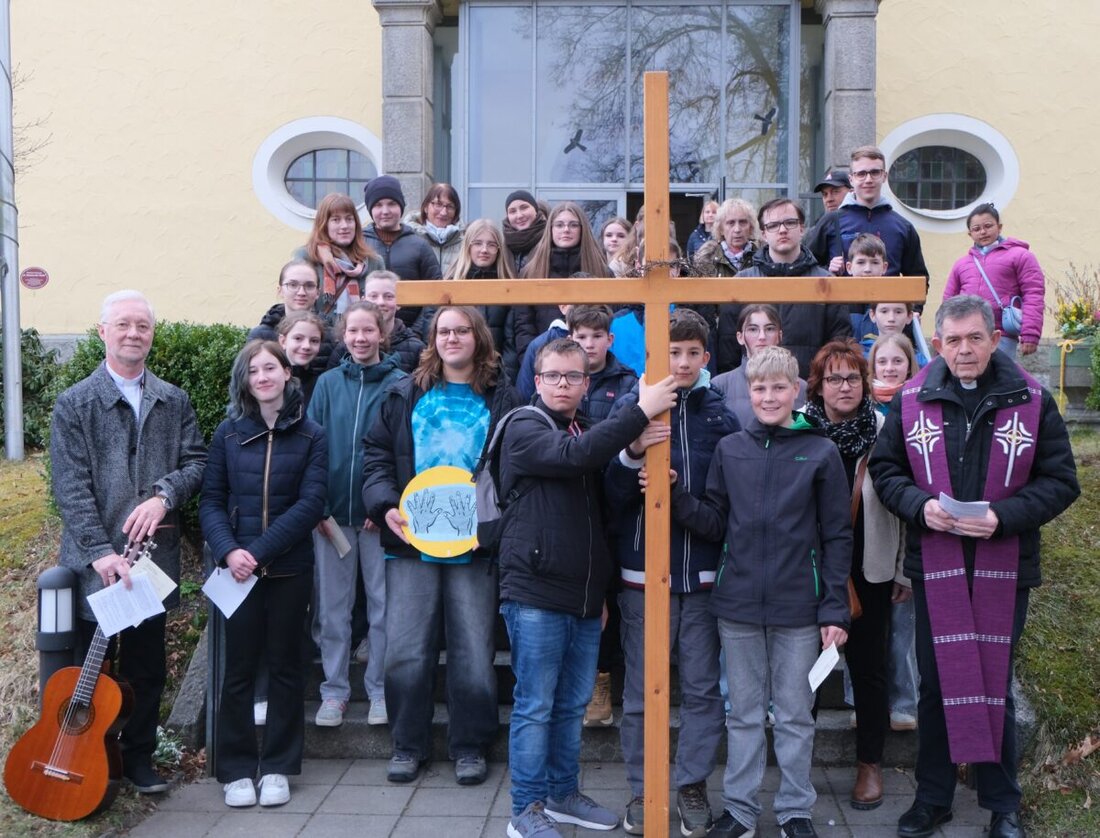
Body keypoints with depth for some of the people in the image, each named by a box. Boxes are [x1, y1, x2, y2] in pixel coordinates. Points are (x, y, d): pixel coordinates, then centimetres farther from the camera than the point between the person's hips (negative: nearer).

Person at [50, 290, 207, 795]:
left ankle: (139, 758, 28)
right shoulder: (74, 404, -3)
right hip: (96, 563, -3)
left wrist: (164, 494, -16)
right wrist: (101, 551, -19)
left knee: (147, 669, 12)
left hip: (153, 557, 3)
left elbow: (197, 462, 4)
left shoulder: (174, 402, 8)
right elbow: (71, 487, -10)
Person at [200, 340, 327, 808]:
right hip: (238, 570, 1)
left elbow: (309, 505, -9)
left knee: (285, 665, 8)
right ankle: (236, 769, 17)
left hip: (289, 569, 0)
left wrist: (258, 551, -17)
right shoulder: (228, 432, 4)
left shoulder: (311, 436, 0)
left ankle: (277, 767, 20)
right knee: (238, 667, 5)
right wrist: (228, 551, -15)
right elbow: (211, 500, 2)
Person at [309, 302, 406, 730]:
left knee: (383, 605, 6)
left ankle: (379, 690, 18)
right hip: (331, 514, 2)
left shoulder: (399, 385, -2)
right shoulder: (328, 383, 6)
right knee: (332, 606, 9)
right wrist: (319, 508, -5)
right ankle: (334, 689, 20)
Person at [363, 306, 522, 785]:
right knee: (406, 651, 3)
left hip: (475, 544, -1)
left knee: (473, 652, 5)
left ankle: (469, 747, 21)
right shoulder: (404, 396, 10)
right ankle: (408, 745, 20)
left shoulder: (500, 400, 5)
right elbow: (377, 454, 8)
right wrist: (385, 504, -8)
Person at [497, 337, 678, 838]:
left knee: (572, 705, 15)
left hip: (585, 597, 7)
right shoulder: (524, 429, -5)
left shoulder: (592, 434, 16)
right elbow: (573, 455, -26)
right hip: (535, 595, -6)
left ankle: (563, 794, 28)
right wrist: (640, 412, -24)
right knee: (535, 707, 1)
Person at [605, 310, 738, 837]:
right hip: (644, 571, -2)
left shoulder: (721, 413, 5)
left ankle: (693, 785, 25)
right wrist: (634, 454, -23)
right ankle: (641, 790, 21)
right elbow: (611, 493, -4)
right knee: (642, 690, 7)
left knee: (703, 687, 9)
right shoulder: (630, 408, -1)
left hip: (704, 571, 2)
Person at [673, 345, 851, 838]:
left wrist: (835, 610, -5)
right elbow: (714, 524, 3)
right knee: (743, 713, 13)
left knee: (795, 714, 11)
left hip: (798, 609, -2)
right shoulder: (729, 449, 4)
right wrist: (675, 497, -14)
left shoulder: (821, 453, -3)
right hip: (738, 605, 2)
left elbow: (837, 538, -1)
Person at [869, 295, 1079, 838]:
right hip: (935, 564, 1)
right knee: (935, 682, 11)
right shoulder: (912, 401, 0)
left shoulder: (1031, 401, -4)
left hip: (1003, 567, -1)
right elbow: (884, 468, 7)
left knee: (996, 683, 9)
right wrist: (920, 505, -12)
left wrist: (1002, 517, -17)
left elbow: (1060, 481, -3)